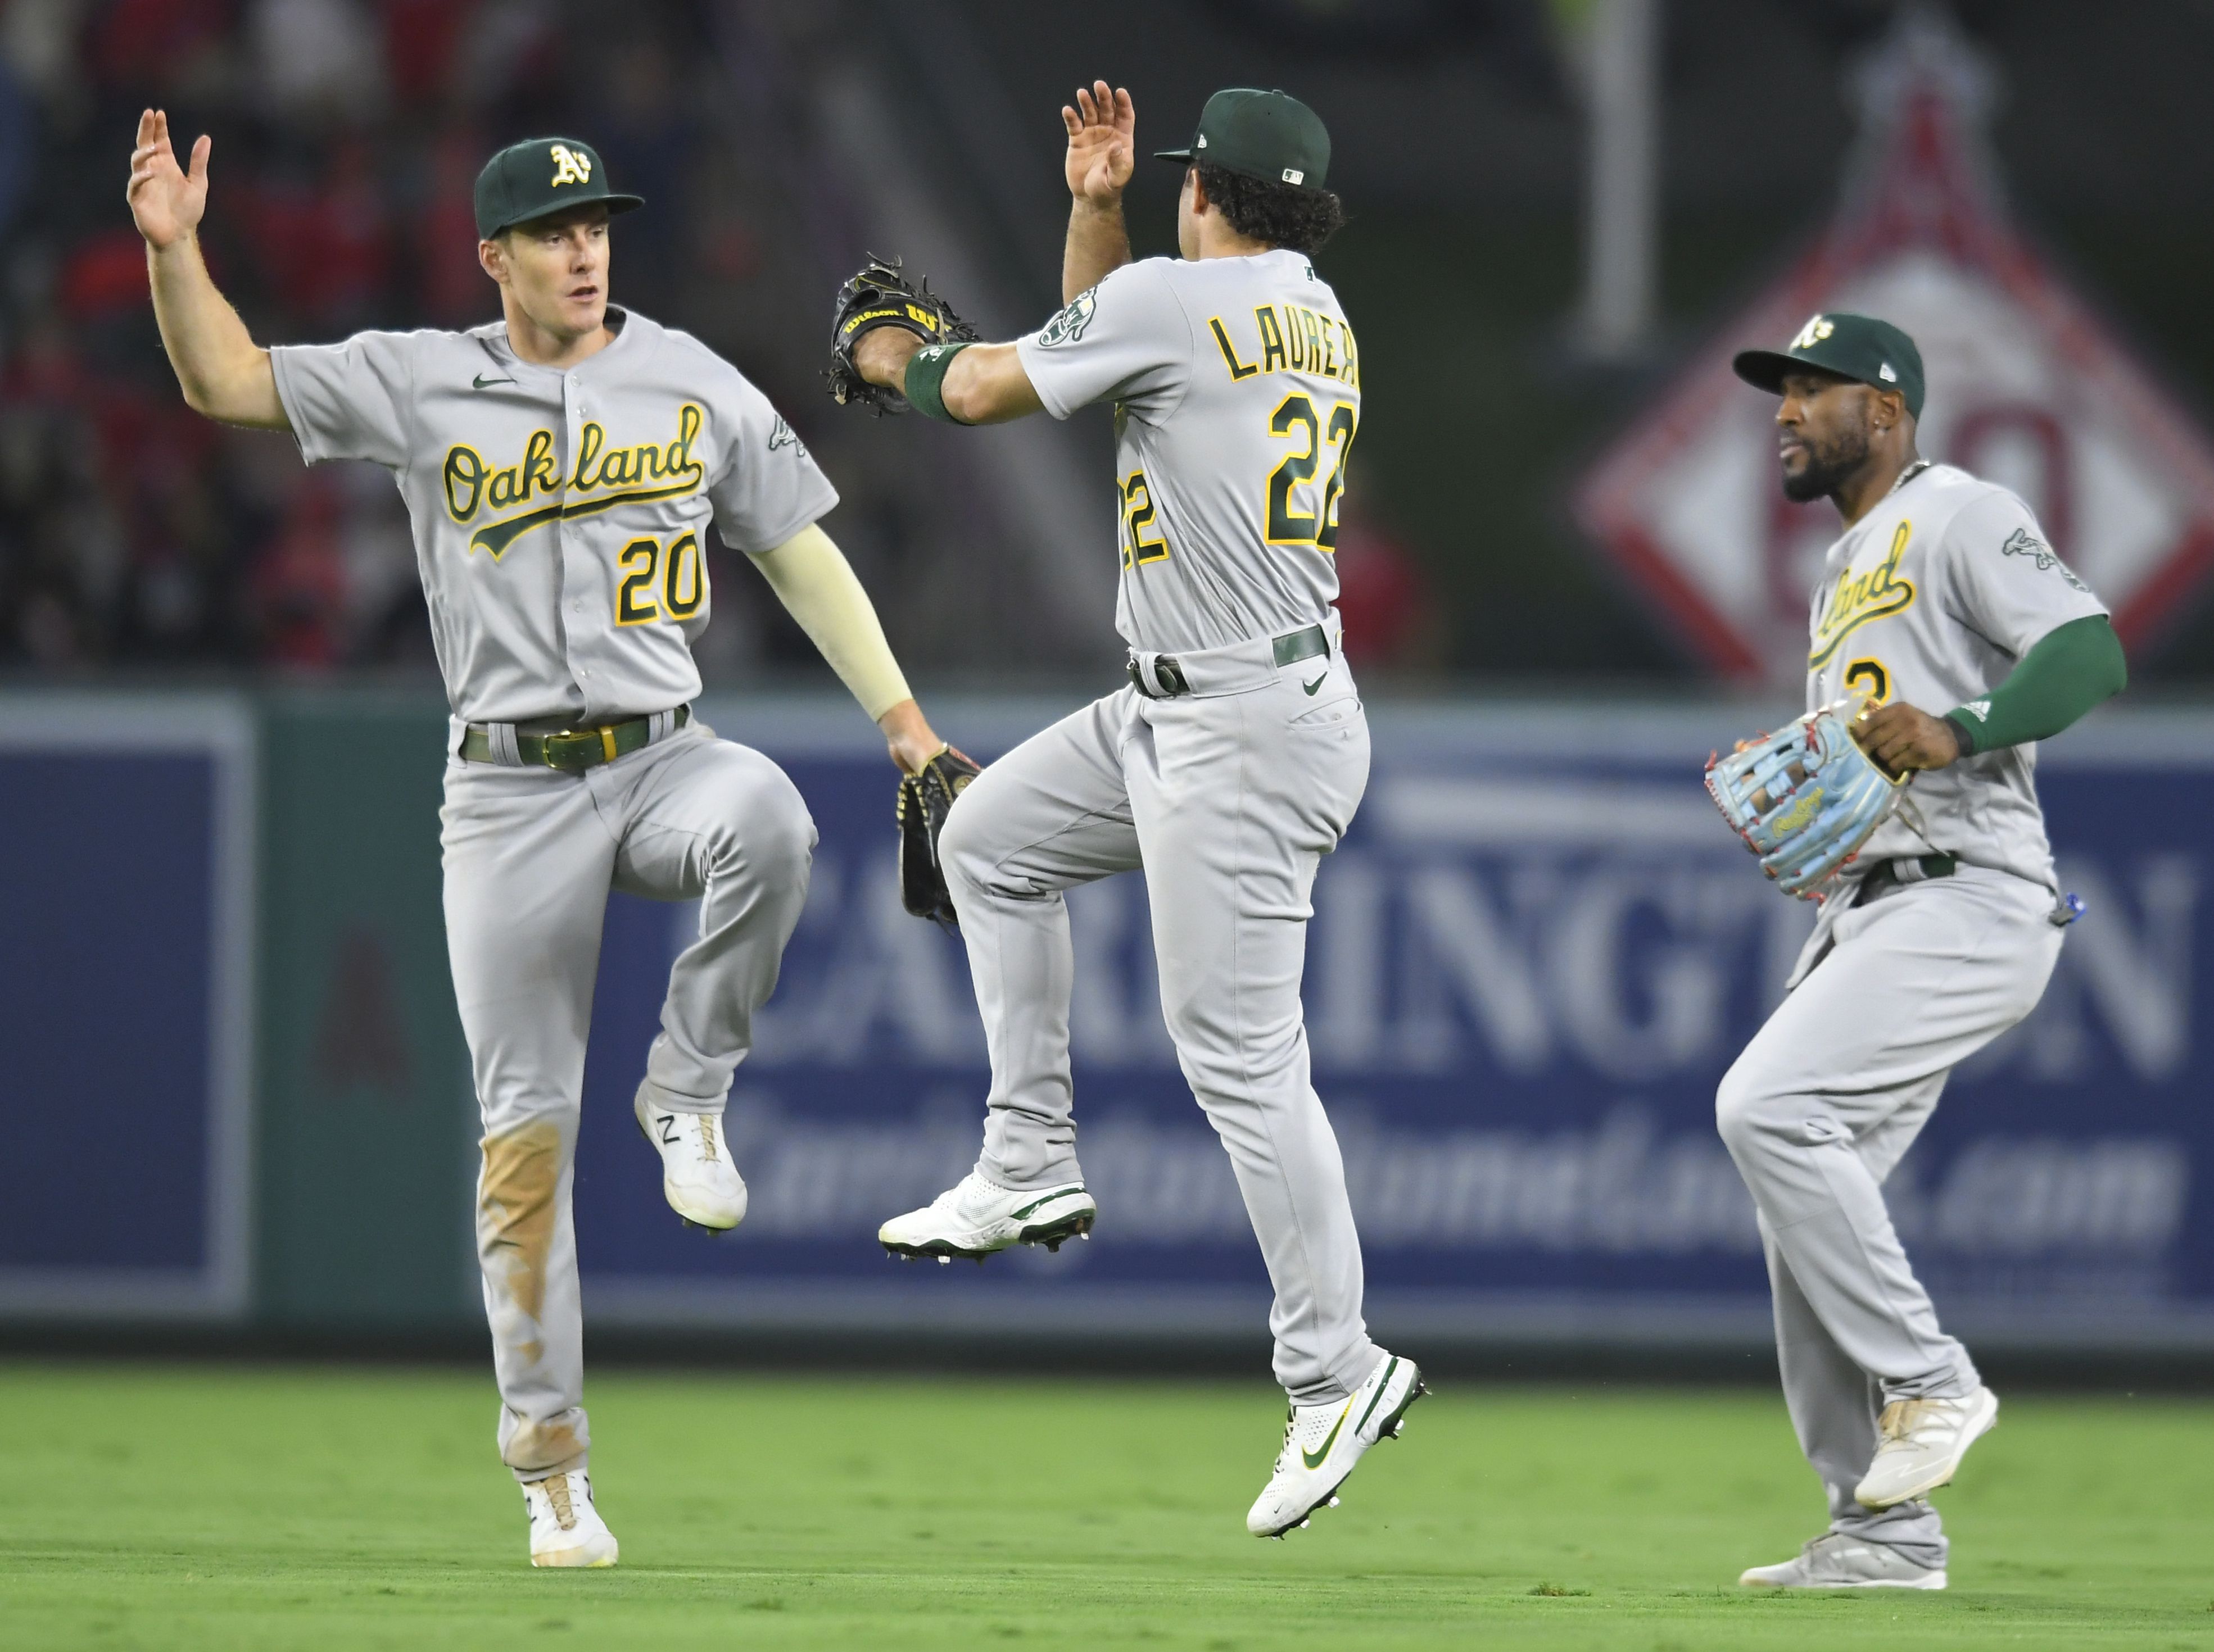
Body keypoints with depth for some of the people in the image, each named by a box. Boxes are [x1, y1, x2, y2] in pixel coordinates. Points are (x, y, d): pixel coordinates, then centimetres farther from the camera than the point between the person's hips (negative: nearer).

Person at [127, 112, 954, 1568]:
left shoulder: (695, 385, 4)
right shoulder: (421, 385, 3)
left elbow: (802, 555, 7)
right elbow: (228, 382, 5)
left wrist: (904, 721, 0)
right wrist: (175, 249, -11)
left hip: (660, 761, 0)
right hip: (509, 789, 0)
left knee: (767, 822, -37)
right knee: (528, 1128, -2)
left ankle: (688, 1090, -12)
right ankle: (552, 1464, 6)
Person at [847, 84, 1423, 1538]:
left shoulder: (1174, 296, -13)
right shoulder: (1315, 312, 13)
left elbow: (991, 389, -1)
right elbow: (1108, 349, 28)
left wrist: (901, 361, 20)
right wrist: (1096, 207, 16)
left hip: (1248, 734, -10)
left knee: (1239, 1053, -9)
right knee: (990, 837, 21)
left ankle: (1337, 1374, -7)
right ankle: (1032, 1168, 22)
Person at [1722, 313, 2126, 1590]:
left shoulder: (1962, 517, -4)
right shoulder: (1845, 574, 26)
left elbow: (2090, 654, -18)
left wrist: (1959, 730, -31)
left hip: (1967, 900, -10)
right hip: (1866, 910, 10)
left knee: (1769, 1106, -24)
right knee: (1805, 1199, 4)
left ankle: (1928, 1380, -14)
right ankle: (1887, 1530, 7)